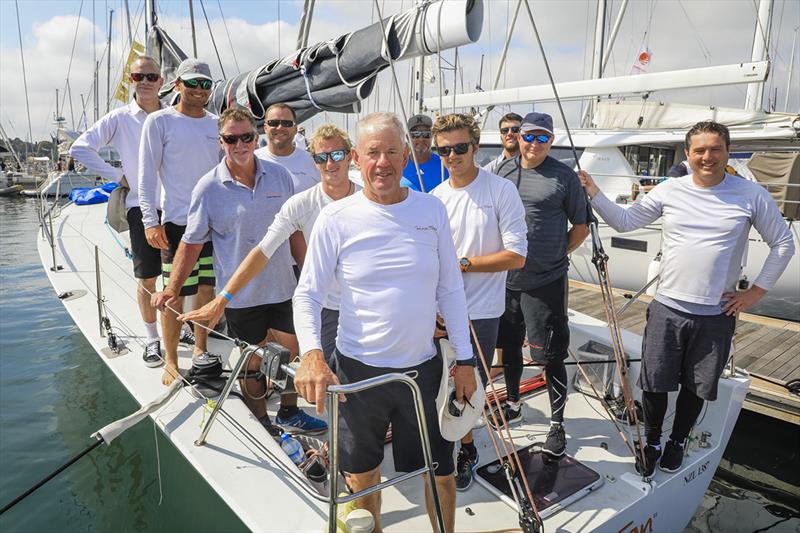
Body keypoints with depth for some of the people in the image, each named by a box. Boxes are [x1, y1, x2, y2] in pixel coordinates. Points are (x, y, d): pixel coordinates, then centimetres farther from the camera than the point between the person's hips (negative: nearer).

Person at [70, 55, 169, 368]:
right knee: (147, 278, 4)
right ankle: (152, 339, 18)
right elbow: (80, 148, -1)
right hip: (142, 205, -1)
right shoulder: (120, 118, 0)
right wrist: (116, 177, -4)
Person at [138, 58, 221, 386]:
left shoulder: (217, 124, 12)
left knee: (207, 288, 11)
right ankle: (171, 362, 13)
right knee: (175, 295, -1)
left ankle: (201, 350, 28)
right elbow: (147, 175, -5)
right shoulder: (159, 121, -2)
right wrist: (150, 221, -12)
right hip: (177, 223, -4)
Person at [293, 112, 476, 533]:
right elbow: (307, 294, -7)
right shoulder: (336, 218, -9)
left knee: (441, 473, 14)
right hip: (358, 370, -1)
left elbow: (450, 291, 3)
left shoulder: (432, 210, -2)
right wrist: (310, 352, -24)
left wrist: (465, 359, 3)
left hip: (423, 367, 2)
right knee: (362, 473, 19)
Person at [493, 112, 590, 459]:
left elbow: (581, 226, 3)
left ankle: (557, 424, 17)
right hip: (505, 278, 5)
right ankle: (513, 405, 39)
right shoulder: (503, 172, 8)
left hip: (545, 282, -5)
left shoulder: (564, 177, -4)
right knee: (509, 345, 18)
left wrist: (556, 255, -2)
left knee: (551, 355, 0)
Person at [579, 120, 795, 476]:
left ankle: (677, 442, 38)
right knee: (654, 383, 7)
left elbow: (783, 244, 6)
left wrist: (756, 292, 1)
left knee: (696, 387, 15)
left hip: (717, 315, 0)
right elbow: (625, 221, 6)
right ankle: (651, 442, 30)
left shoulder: (751, 195, -3)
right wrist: (594, 194, -5)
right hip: (667, 309, 0)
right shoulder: (669, 191, -1)